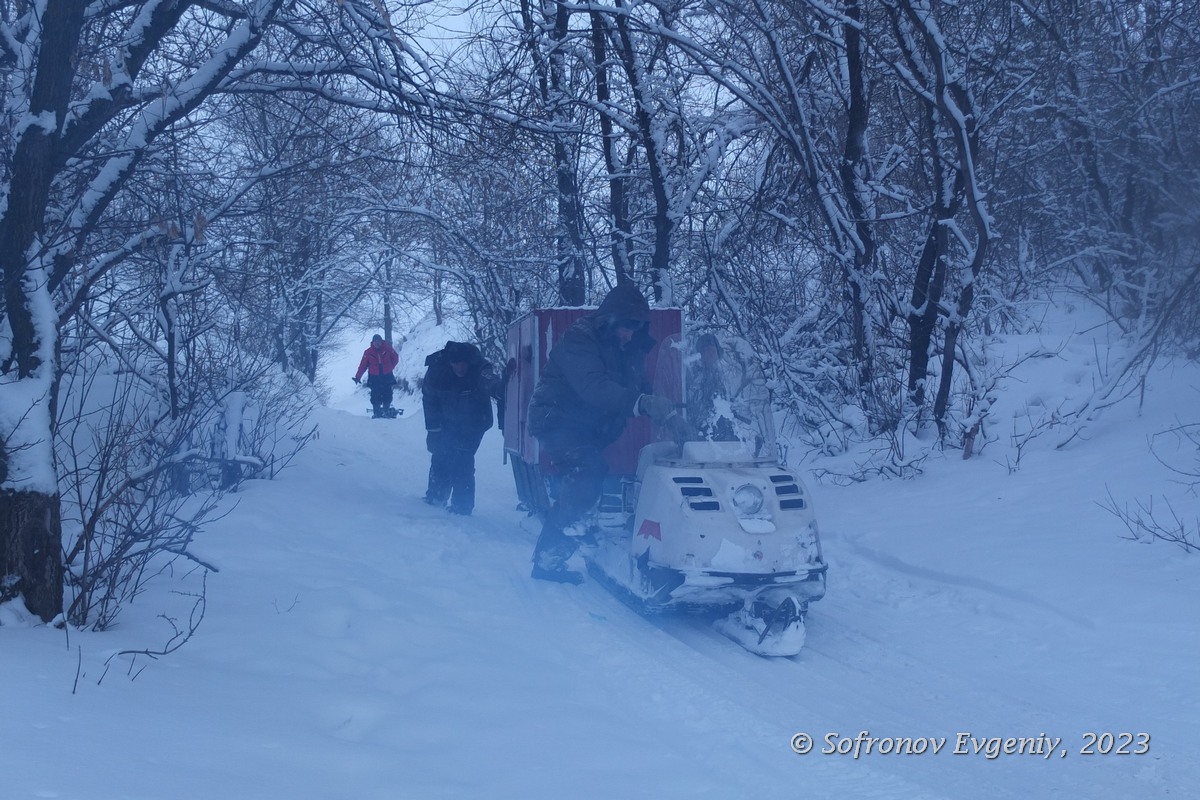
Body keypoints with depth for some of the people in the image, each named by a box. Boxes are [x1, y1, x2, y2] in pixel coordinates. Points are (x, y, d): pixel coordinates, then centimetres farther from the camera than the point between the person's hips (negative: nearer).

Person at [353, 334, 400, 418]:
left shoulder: (387, 349, -4)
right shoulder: (368, 352, -4)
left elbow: (395, 358, 10)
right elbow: (363, 365, -4)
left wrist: (390, 367, 6)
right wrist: (358, 376, -9)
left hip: (387, 376, 1)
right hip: (374, 377, -1)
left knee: (387, 395, -2)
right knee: (375, 396, -6)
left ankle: (386, 410, 8)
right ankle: (376, 412, -2)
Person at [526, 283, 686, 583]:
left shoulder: (630, 350, 5)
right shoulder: (579, 338, -20)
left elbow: (640, 390, 8)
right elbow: (592, 387, -36)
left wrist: (668, 415, -13)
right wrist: (640, 402, -50)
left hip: (591, 429, 9)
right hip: (557, 420, -9)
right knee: (589, 472, -29)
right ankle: (548, 556, -25)